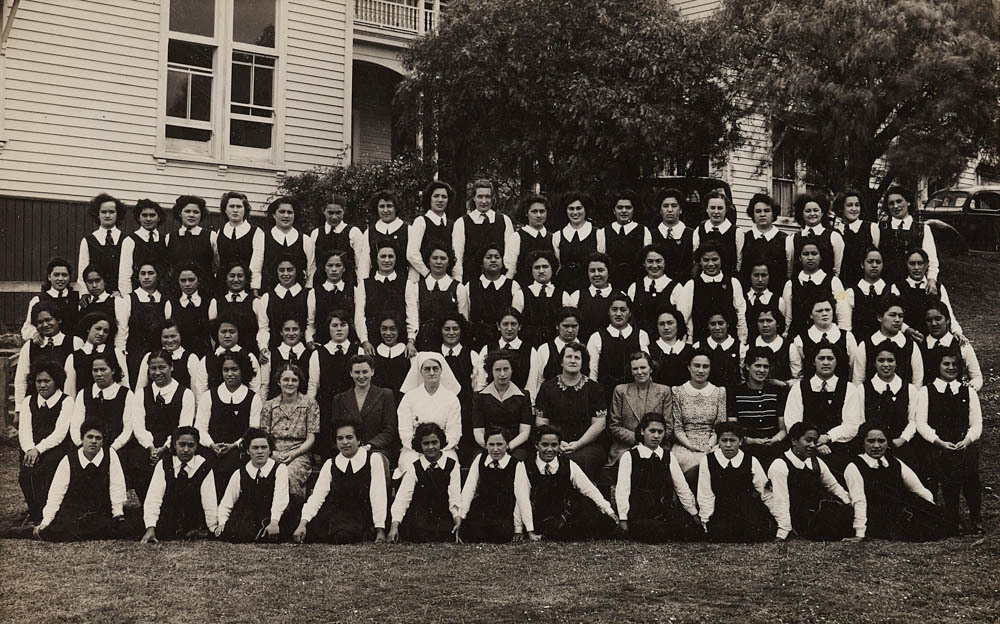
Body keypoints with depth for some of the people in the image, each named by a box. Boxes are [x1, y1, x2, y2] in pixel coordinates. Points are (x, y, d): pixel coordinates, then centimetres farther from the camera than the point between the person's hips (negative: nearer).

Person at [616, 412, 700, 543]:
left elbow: (682, 488, 14)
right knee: (654, 533, -33)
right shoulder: (629, 456, 0)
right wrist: (623, 519, -11)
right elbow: (622, 490, -4)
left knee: (692, 529, -20)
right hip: (639, 516, -4)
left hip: (665, 514, 4)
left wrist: (694, 514, 14)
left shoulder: (669, 457, 12)